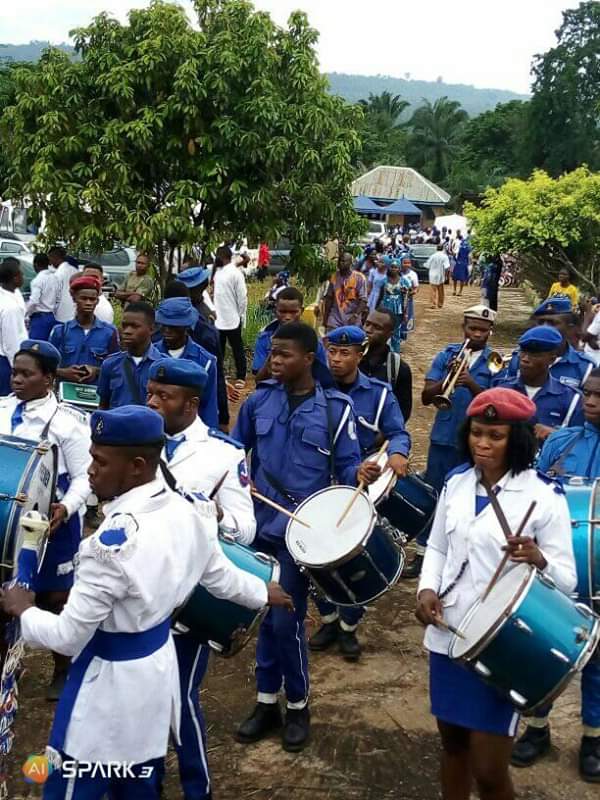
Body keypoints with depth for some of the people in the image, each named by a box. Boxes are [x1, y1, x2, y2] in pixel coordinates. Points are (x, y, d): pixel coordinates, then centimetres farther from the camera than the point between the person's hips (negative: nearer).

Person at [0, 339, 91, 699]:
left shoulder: (68, 420, -16)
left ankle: (63, 671, 32)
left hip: (51, 523, -4)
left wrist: (66, 508, -30)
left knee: (54, 596, 12)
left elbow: (85, 476, -14)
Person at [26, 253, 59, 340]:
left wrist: (26, 316, -8)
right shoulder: (54, 278, 10)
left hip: (39, 317, -8)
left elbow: (34, 302, -19)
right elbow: (58, 300, 13)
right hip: (52, 317, 8)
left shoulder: (38, 280, -13)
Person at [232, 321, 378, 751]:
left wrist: (361, 473, -24)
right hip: (260, 523, 4)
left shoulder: (336, 408, -6)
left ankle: (298, 705, 20)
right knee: (266, 615, 13)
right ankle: (267, 702, 28)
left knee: (286, 620, -2)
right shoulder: (259, 400, 3)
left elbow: (346, 465, -3)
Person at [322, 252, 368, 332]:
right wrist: (325, 318, 10)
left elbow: (363, 300, -9)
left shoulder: (359, 277, -5)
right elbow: (329, 298, 13)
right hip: (335, 319, 3)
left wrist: (355, 316, -21)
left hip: (352, 320, -3)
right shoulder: (334, 277, 7)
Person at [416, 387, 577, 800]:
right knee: (452, 741, 19)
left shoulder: (544, 496, -13)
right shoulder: (456, 483, 2)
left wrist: (539, 560, -33)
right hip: (449, 635, 5)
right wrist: (427, 588, -5)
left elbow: (567, 580, -12)